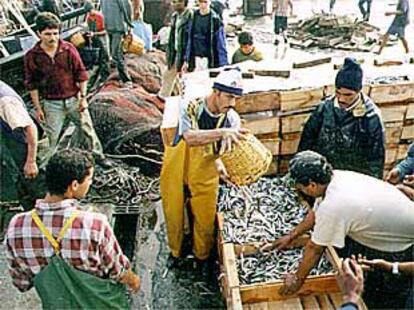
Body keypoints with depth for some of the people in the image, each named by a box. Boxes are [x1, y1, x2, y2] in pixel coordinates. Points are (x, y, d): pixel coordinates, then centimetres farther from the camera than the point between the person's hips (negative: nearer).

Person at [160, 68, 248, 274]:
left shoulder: (232, 119, -13)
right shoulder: (189, 108, -22)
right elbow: (190, 137, -39)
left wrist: (221, 163, -41)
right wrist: (222, 132, -51)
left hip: (205, 177, 2)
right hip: (176, 173, -1)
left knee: (205, 221, 11)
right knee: (174, 216, 16)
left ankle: (202, 255, 41)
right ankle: (175, 251, 45)